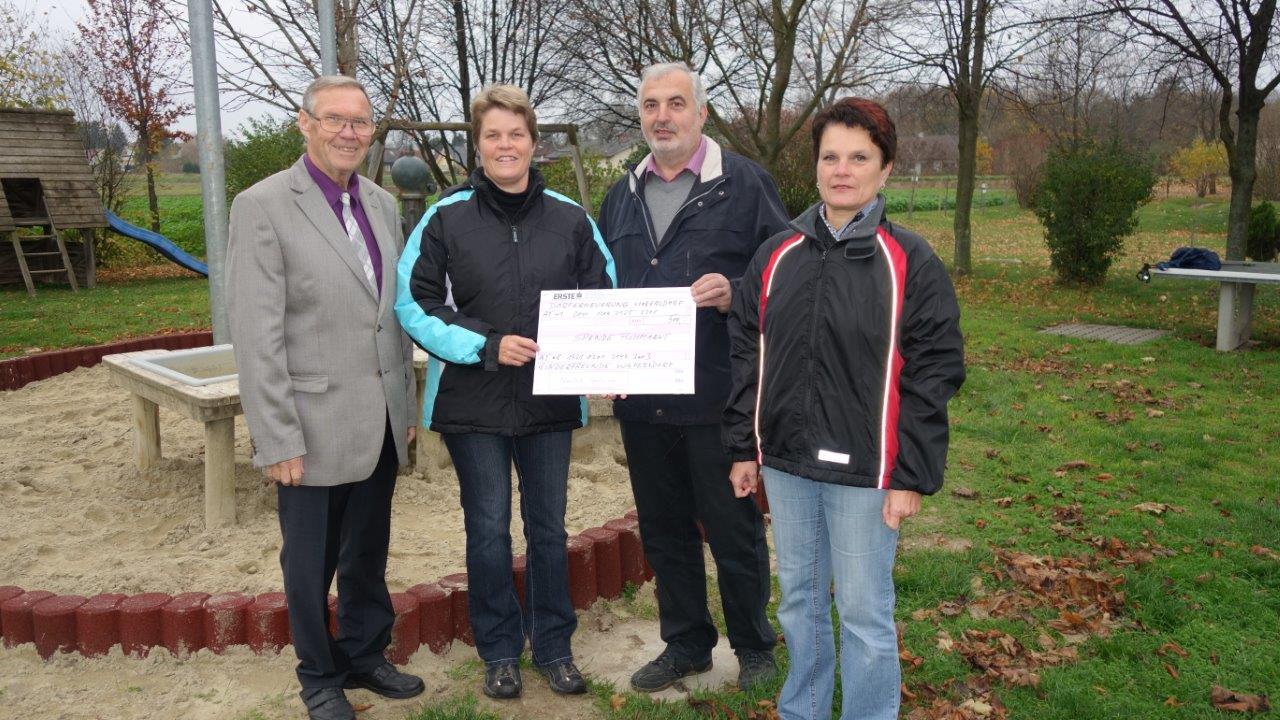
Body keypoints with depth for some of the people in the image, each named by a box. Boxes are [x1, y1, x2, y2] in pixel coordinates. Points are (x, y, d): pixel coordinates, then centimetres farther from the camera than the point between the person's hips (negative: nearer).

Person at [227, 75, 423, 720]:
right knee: (311, 564, 11)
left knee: (368, 554, 19)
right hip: (315, 428, -5)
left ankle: (366, 655, 38)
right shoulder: (263, 207, -10)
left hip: (380, 425, 6)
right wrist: (277, 439, -15)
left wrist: (405, 404, 12)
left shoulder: (382, 204, 9)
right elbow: (256, 337, -13)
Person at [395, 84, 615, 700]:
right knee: (488, 529, 9)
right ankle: (499, 651, 27)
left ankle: (554, 647, 30)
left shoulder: (570, 218, 2)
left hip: (551, 399, 2)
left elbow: (604, 298, 9)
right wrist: (485, 346, -17)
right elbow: (414, 305, -5)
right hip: (473, 401, -1)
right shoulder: (446, 217, -3)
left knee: (549, 527, 13)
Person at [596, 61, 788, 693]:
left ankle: (753, 647, 30)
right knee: (664, 529, 16)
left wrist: (734, 292, -24)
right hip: (641, 399, 5)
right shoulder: (623, 195, 13)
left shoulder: (744, 184, -3)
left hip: (718, 397, -5)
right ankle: (685, 643, 35)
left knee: (734, 530, 8)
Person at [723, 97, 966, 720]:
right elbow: (748, 356, 9)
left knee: (864, 613, 6)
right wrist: (745, 447, 8)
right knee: (799, 602, 18)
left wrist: (912, 476, -10)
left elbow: (933, 375, -7)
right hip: (785, 465, 4)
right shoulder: (777, 255, 5)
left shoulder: (910, 263, -6)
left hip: (864, 472, -4)